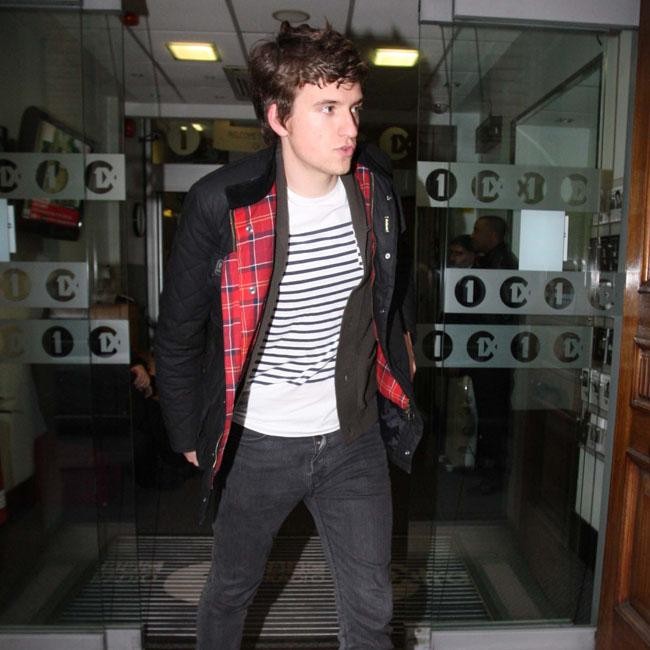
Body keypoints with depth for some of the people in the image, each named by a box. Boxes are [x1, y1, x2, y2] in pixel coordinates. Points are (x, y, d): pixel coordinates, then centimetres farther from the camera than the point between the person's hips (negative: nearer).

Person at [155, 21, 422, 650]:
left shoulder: (373, 181, -7)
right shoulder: (220, 204, -19)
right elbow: (178, 332, -7)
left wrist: (399, 343, 20)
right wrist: (188, 433, 0)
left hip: (355, 437, 3)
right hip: (258, 445, -2)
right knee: (231, 590, 25)